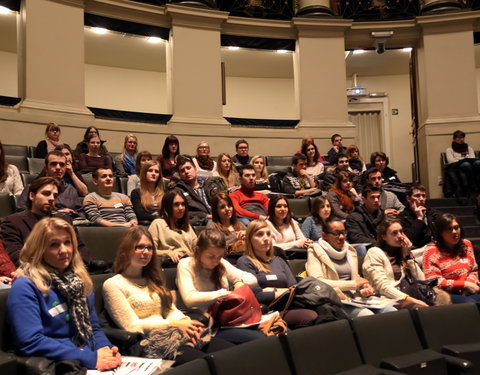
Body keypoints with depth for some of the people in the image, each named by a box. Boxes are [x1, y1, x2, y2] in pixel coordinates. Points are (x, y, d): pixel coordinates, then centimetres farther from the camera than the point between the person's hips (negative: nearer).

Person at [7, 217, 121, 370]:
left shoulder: (80, 281, 13)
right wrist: (90, 358, -18)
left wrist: (106, 348, -4)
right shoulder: (25, 288, -8)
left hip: (94, 363, 6)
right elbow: (30, 342, -16)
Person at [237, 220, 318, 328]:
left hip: (288, 307, 6)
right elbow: (257, 296, -8)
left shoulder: (278, 260, 25)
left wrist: (273, 290, -3)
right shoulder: (245, 262, 4)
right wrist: (285, 292, 0)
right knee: (312, 317, -35)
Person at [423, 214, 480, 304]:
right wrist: (464, 284, -10)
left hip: (468, 293, 6)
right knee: (471, 303, -33)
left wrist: (470, 283, -3)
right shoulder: (432, 251, -3)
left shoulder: (466, 244, 16)